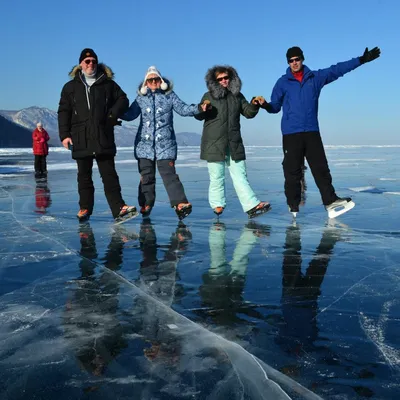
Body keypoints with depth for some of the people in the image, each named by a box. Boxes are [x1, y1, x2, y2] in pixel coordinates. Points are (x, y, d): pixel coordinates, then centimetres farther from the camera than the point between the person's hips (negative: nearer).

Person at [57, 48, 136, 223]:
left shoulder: (108, 84, 8)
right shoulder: (70, 87, 10)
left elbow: (123, 100, 11)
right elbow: (63, 112, 7)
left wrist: (113, 114, -8)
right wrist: (64, 134, -2)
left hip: (104, 138, -1)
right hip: (81, 139, 1)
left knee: (109, 174, -3)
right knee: (84, 176, 8)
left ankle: (119, 209, -7)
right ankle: (85, 209, 16)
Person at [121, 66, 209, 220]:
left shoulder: (170, 96, 6)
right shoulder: (141, 98, 10)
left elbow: (183, 108, 1)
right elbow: (130, 114, 7)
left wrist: (198, 108, -15)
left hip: (165, 143, -2)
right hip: (144, 143, 2)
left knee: (168, 173, -11)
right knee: (146, 176, 5)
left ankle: (180, 204, -14)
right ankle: (146, 205, 14)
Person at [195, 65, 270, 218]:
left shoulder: (237, 96, 12)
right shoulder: (209, 96, 3)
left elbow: (249, 112, 16)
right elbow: (198, 116, 2)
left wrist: (254, 105, -5)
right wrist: (202, 109, -21)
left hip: (234, 144, 3)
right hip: (214, 144, -3)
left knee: (240, 175, 2)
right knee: (217, 177, 1)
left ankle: (252, 206, -2)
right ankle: (218, 205, 15)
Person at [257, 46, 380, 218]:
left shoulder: (316, 77, 10)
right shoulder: (283, 82, 6)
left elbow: (337, 69, 11)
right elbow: (275, 106, 7)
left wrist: (361, 60, 9)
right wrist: (265, 105, -15)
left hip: (312, 132, 2)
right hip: (291, 133, -2)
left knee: (321, 168, 1)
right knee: (292, 171, -1)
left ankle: (331, 202, 2)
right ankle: (293, 207, 8)